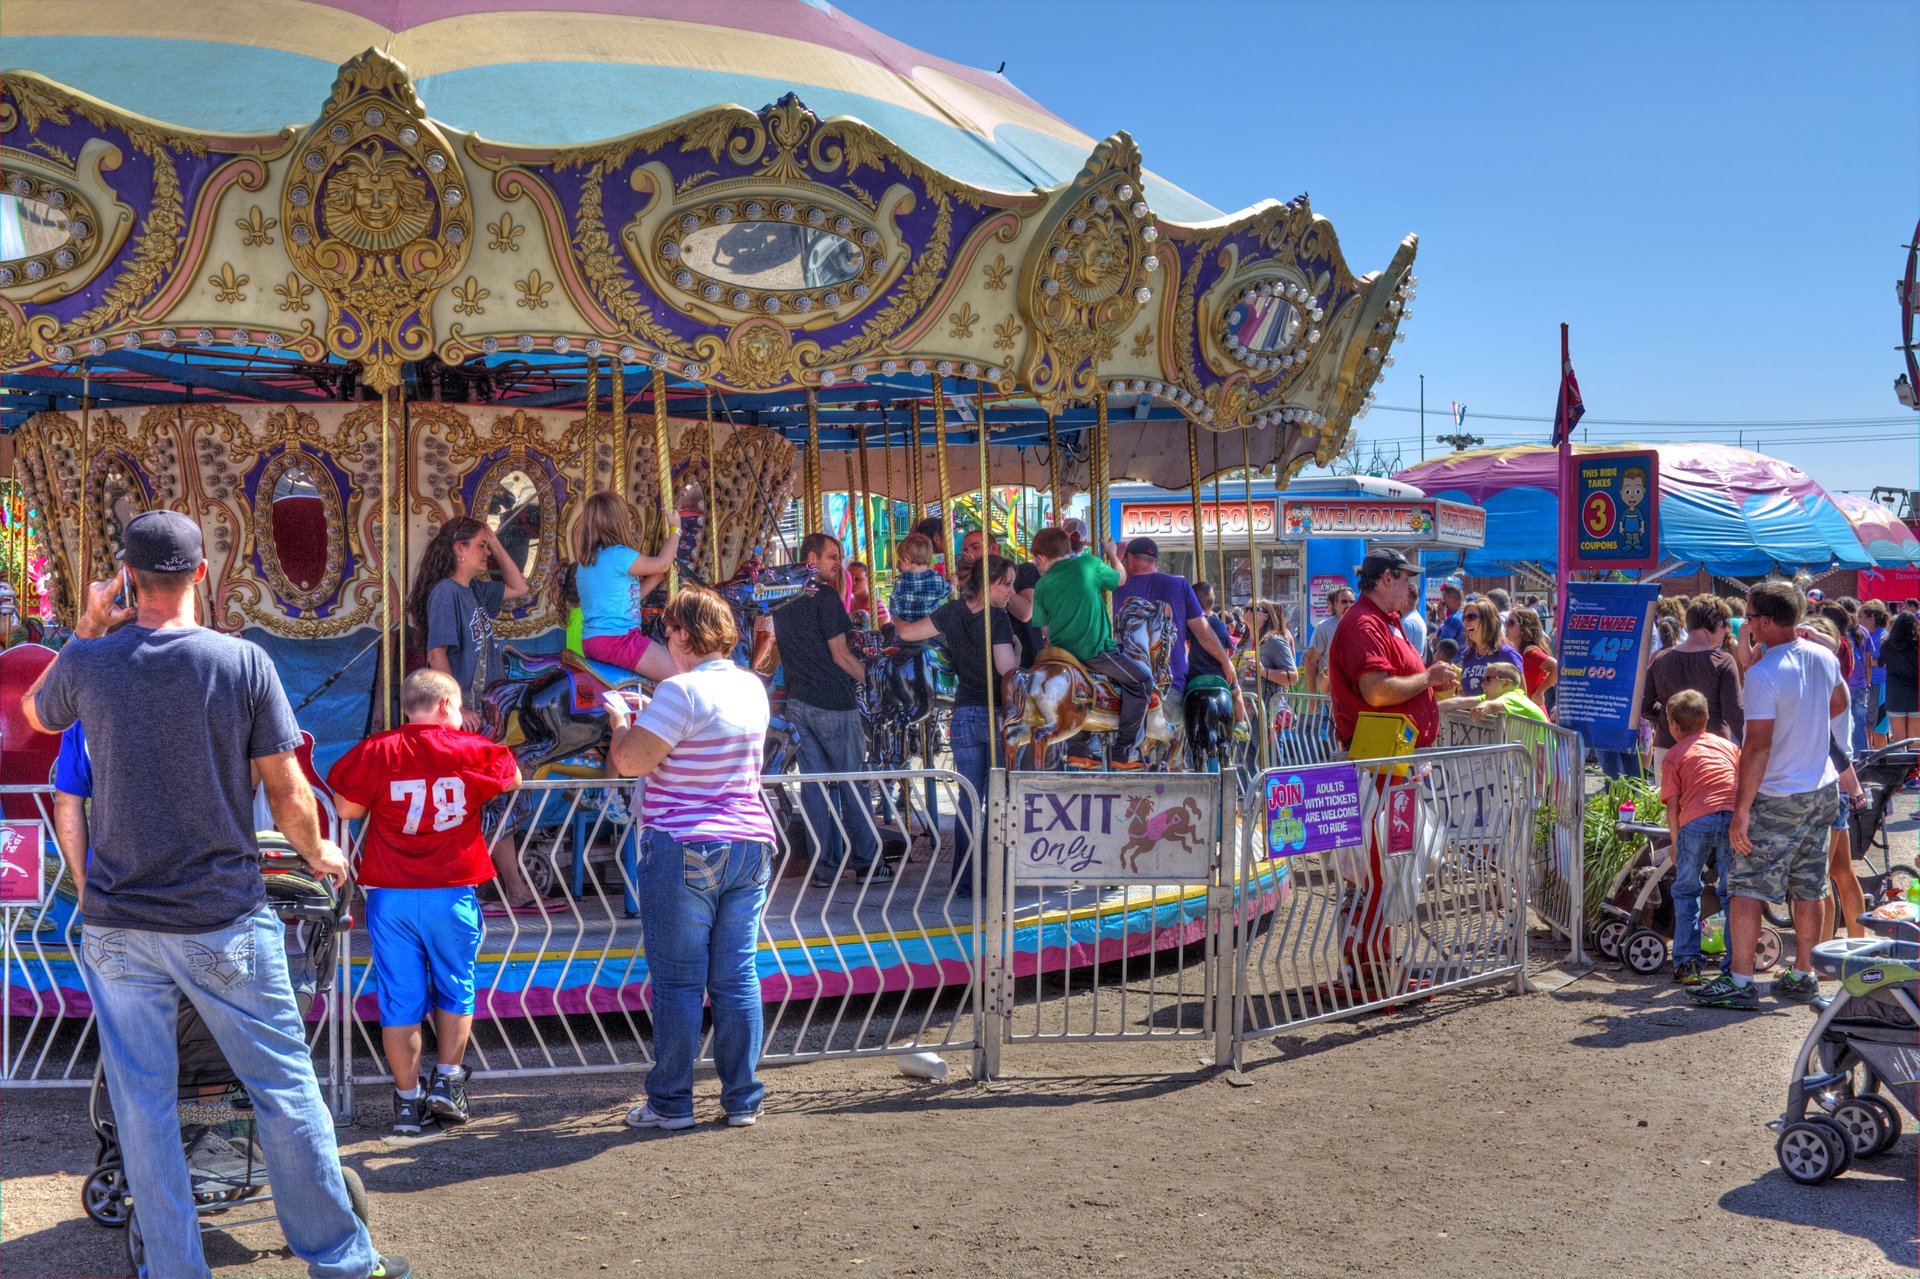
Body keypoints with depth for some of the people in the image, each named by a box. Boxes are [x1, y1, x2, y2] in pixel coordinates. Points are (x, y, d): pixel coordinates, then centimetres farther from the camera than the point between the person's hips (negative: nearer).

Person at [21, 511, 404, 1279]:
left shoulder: (87, 663, -4)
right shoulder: (242, 661, -10)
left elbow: (36, 714, 21)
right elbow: (289, 796, -7)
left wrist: (86, 633, 18)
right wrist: (318, 855, 12)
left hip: (118, 924, 2)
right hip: (224, 921, -2)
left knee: (142, 1106, 11)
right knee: (285, 1090, 8)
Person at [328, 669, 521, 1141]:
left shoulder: (376, 752, -4)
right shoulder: (472, 749, -1)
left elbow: (344, 808, -4)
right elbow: (512, 779, 16)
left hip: (390, 894, 0)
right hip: (452, 894, 0)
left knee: (400, 999, 6)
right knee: (456, 989, 19)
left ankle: (409, 1101, 10)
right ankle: (447, 1081, 16)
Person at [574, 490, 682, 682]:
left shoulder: (586, 560, 14)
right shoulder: (618, 555, -15)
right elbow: (662, 563, -1)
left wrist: (658, 577, 17)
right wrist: (675, 529, 12)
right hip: (617, 640, -10)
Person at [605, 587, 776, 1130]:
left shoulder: (682, 691, -15)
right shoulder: (752, 687, 9)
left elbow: (631, 761, -16)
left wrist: (621, 719, 3)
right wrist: (648, 716, 23)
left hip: (685, 849, -7)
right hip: (749, 845, 7)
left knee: (677, 982, 3)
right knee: (737, 978, 10)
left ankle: (671, 1102, 10)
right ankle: (743, 1100, 14)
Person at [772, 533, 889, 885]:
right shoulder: (825, 595, -12)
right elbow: (840, 655, -12)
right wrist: (869, 677, 0)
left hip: (797, 701, 7)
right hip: (832, 703, -7)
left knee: (814, 784, 8)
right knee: (852, 783, 1)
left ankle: (825, 867, 9)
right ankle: (868, 864, 7)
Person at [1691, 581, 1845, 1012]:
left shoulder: (1763, 674, -22)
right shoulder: (1824, 658, 2)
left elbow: (1757, 748, -23)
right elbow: (1839, 705, 23)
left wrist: (1741, 810, -19)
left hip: (1779, 799, -8)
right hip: (1823, 791, 8)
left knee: (1746, 887, -3)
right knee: (1808, 888, 14)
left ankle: (1739, 981, -3)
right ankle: (1803, 976, 22)